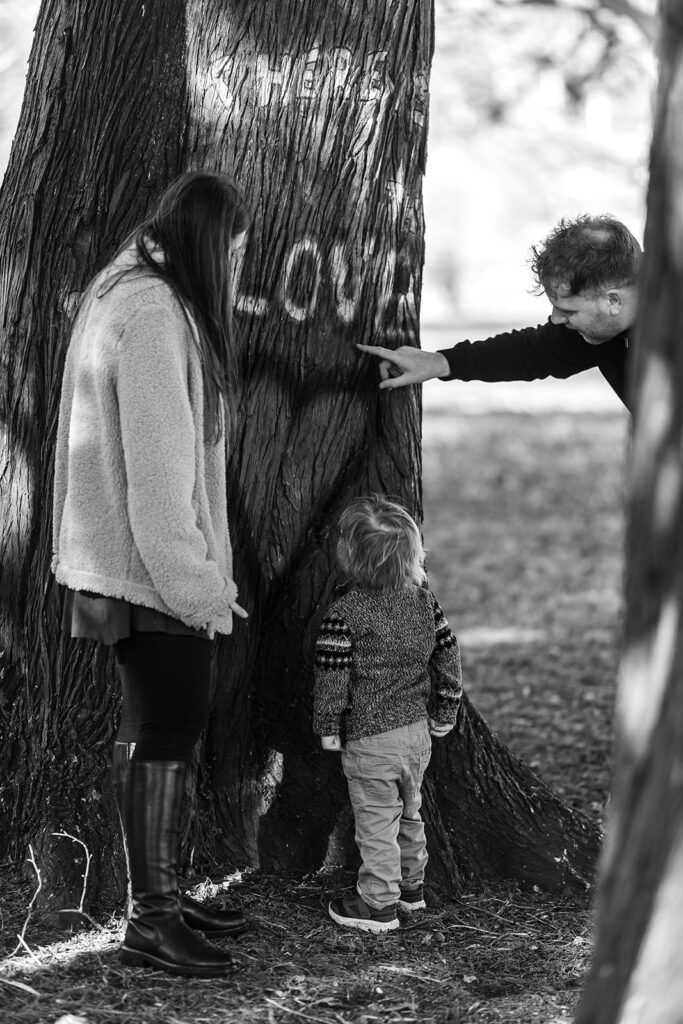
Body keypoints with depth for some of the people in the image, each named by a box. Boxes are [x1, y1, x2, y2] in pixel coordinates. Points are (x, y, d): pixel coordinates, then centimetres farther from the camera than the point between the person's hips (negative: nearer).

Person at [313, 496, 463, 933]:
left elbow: (333, 675, -16)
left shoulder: (345, 614, -18)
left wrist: (328, 727, -4)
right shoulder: (424, 601, -1)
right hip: (417, 730, 6)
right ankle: (411, 885, 37)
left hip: (369, 738, -6)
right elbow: (448, 656, 6)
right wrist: (445, 712, 17)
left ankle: (379, 902, 9)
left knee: (376, 822, 3)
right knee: (409, 811, 23)